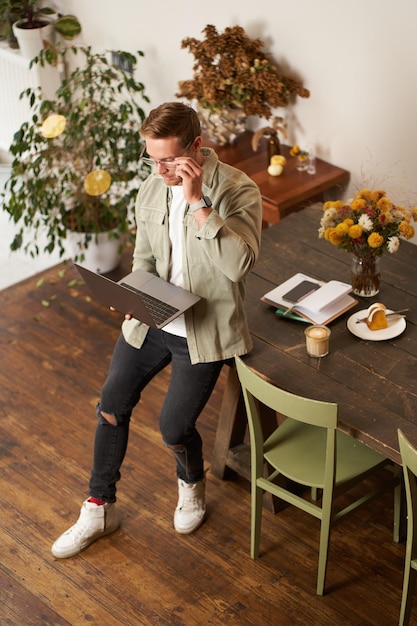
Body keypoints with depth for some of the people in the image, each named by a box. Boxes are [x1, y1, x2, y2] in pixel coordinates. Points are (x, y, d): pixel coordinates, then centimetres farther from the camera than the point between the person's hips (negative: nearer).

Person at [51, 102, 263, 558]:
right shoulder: (151, 191, -1)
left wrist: (198, 201, -37)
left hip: (204, 330, -6)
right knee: (111, 408, 8)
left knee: (174, 429, -5)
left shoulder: (238, 192, -20)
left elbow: (239, 264, -35)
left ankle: (191, 484, 32)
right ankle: (99, 510, 27)